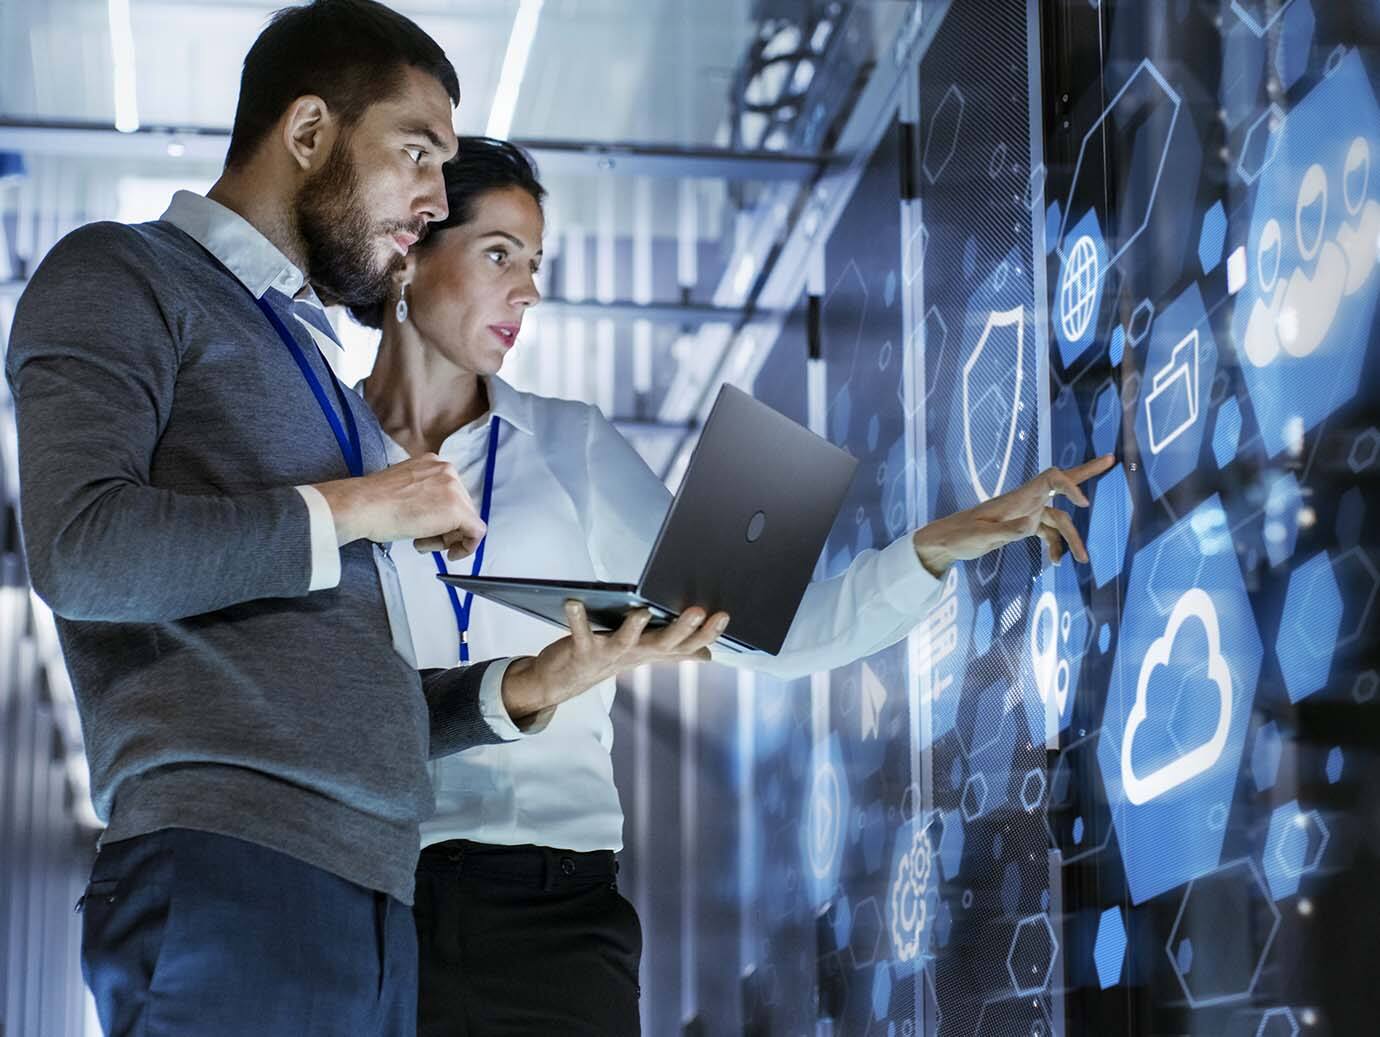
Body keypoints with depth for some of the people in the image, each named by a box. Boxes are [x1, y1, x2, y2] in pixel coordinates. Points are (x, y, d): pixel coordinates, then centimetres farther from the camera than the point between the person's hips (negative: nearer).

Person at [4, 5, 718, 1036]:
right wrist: (354, 508, -6)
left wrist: (527, 685, 9)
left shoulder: (310, 362, 27)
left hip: (372, 898, 8)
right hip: (230, 871, -7)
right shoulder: (122, 278, 5)